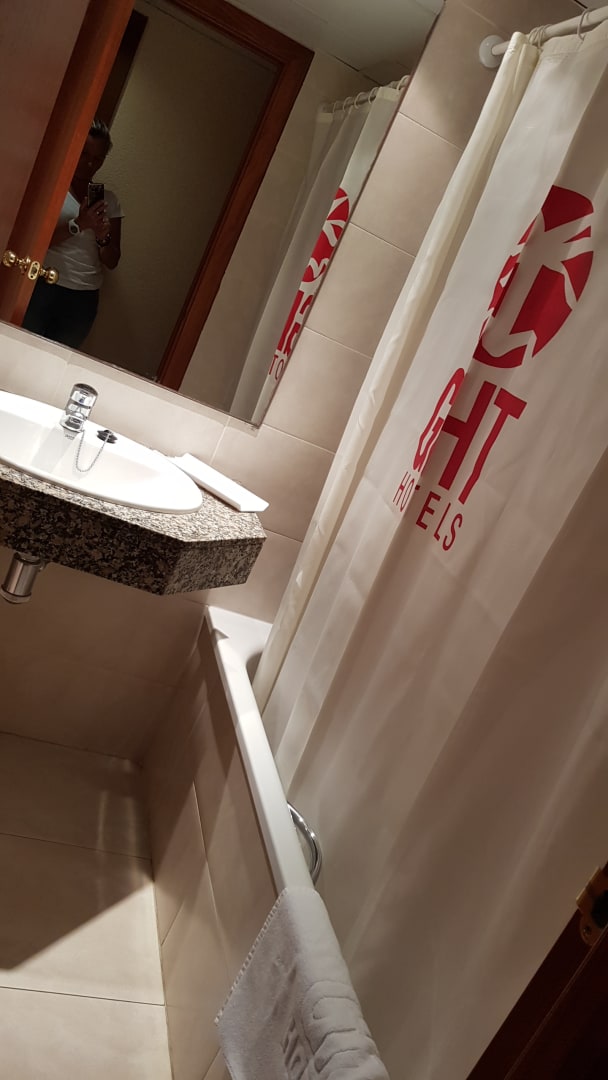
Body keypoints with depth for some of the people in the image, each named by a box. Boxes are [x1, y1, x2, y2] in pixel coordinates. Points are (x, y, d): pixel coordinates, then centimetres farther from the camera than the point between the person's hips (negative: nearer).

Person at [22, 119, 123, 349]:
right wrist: (78, 225, -20)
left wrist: (103, 237, -10)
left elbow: (112, 262, 11)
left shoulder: (109, 200, 11)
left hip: (83, 299, 3)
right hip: (43, 287, -2)